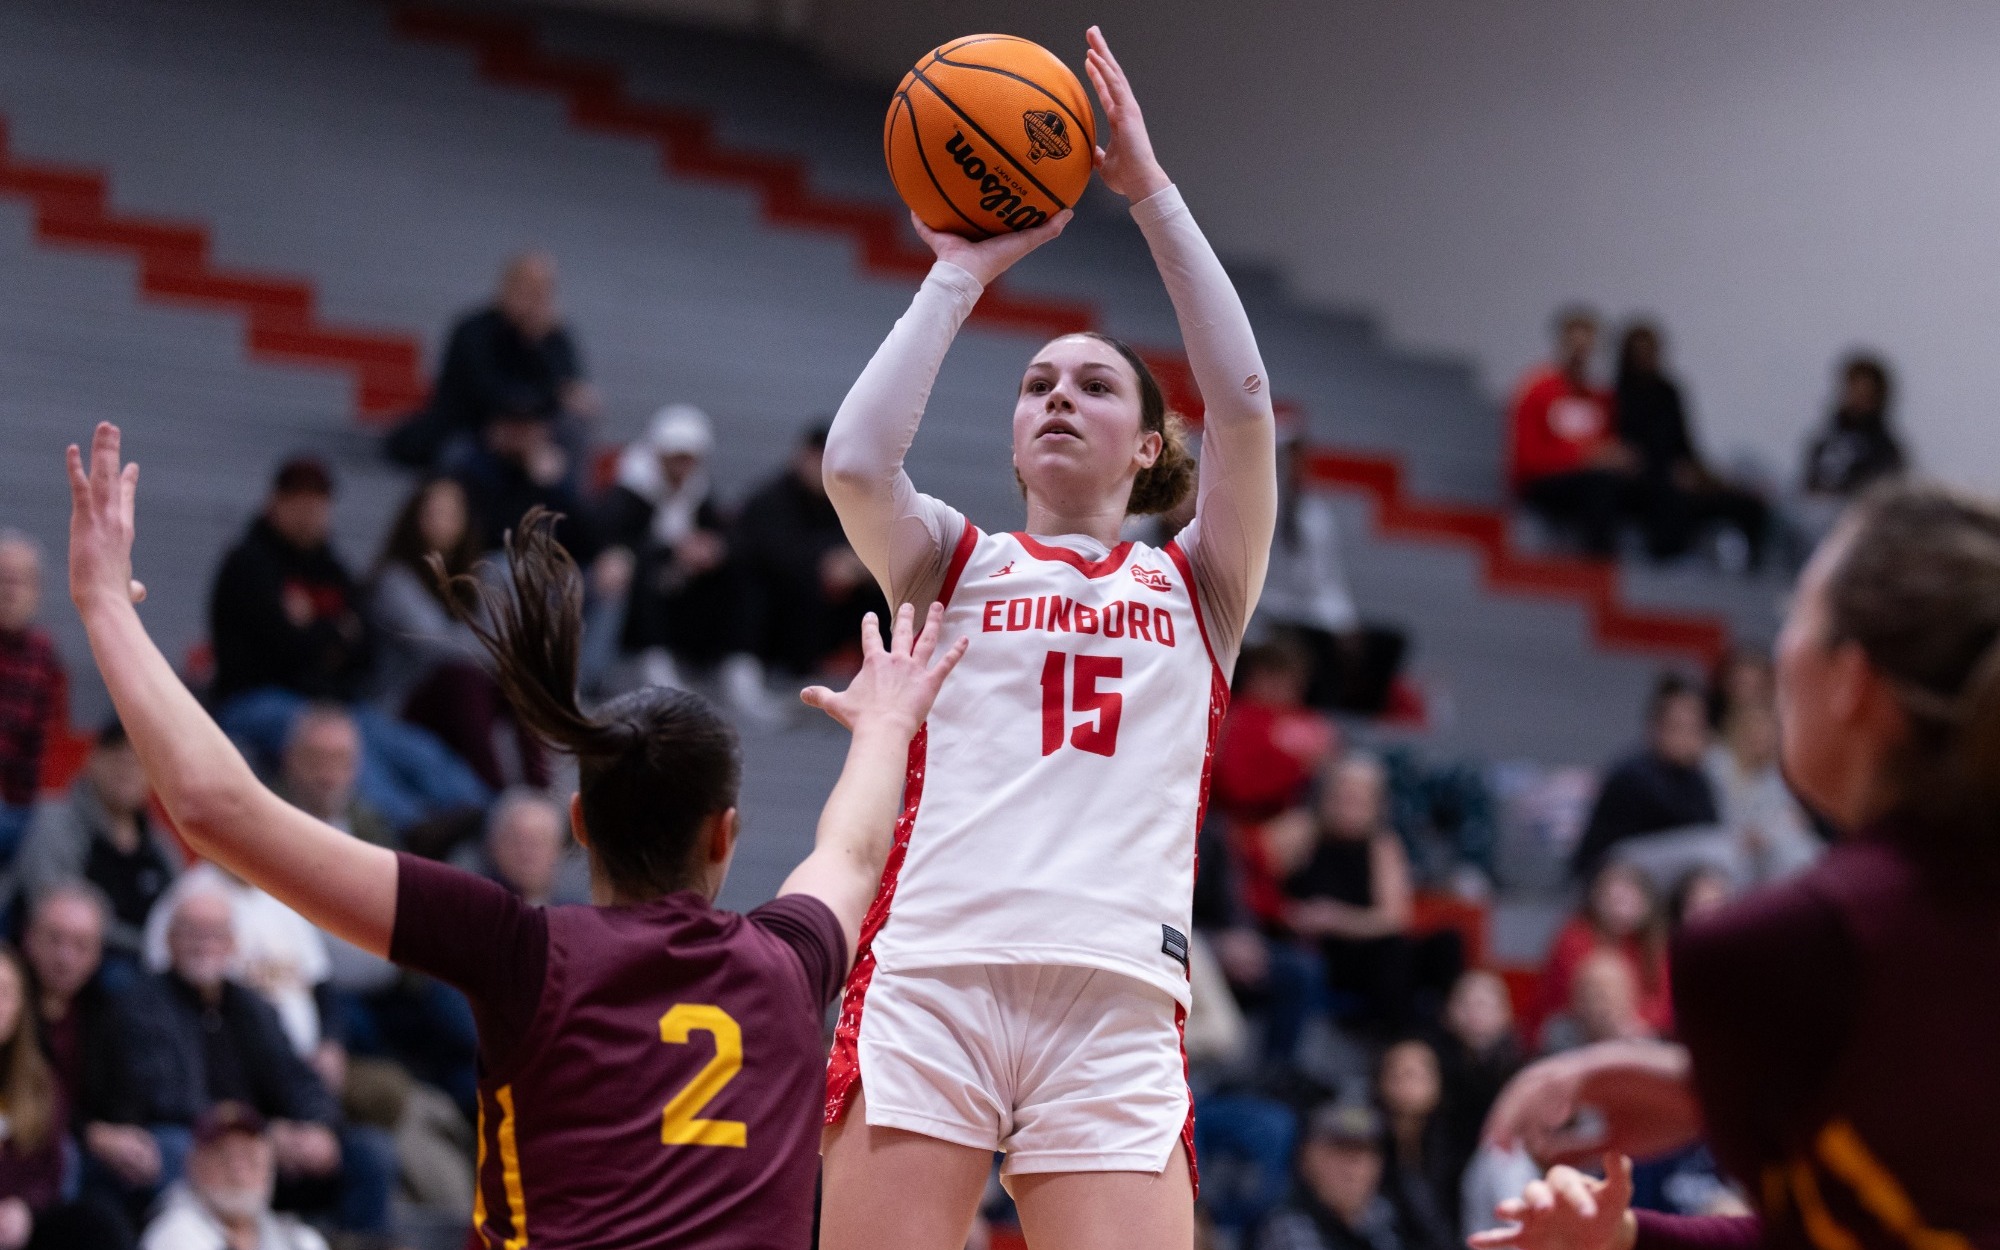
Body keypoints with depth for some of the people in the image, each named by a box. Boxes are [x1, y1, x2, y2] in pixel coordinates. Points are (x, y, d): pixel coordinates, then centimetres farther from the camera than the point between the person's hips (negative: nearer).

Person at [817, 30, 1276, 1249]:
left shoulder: (1196, 586, 20)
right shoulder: (959, 567, 20)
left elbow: (1244, 402, 5)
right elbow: (856, 461, 0)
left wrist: (1149, 187, 6)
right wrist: (962, 275, 8)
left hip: (1119, 1000, 0)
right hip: (928, 980, 0)